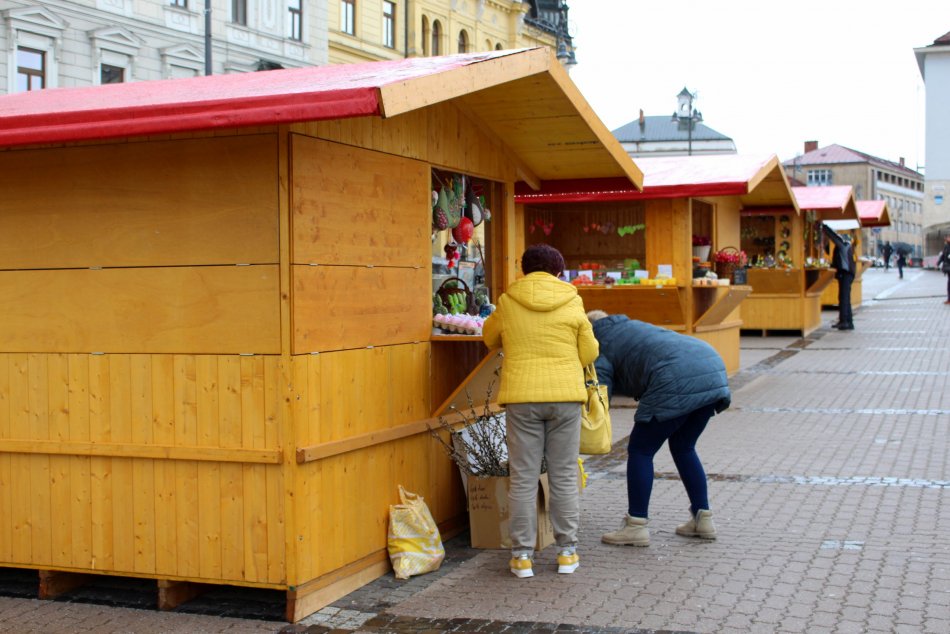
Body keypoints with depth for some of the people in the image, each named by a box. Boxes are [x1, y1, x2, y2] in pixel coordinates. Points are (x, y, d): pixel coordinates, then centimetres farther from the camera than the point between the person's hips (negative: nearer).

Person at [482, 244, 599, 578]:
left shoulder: (507, 302, 0)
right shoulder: (572, 304, 0)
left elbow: (490, 338, 17)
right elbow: (589, 354, 4)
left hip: (522, 399, 0)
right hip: (565, 395, 1)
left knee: (523, 478, 5)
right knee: (564, 476, 10)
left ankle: (522, 555, 8)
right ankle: (567, 551, 15)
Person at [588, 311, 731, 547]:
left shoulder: (597, 348, 12)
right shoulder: (629, 326, 35)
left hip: (677, 381, -8)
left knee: (640, 450, 6)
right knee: (683, 448, 23)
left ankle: (636, 526, 7)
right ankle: (703, 519, 24)